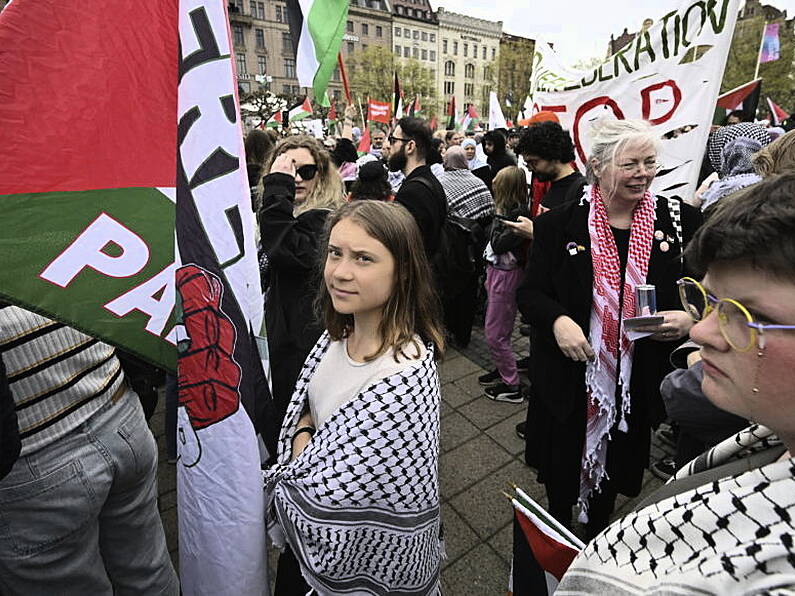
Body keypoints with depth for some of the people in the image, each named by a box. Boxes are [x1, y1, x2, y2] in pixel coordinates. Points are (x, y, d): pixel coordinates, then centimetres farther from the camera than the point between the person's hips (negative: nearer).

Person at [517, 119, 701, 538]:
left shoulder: (680, 221, -3)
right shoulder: (560, 224, -9)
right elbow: (529, 292, -6)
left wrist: (688, 318, -17)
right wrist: (558, 320, -25)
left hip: (639, 381, 2)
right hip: (568, 377, -1)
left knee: (615, 469, 23)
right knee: (560, 474, 17)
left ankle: (596, 542, 53)